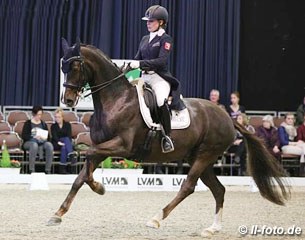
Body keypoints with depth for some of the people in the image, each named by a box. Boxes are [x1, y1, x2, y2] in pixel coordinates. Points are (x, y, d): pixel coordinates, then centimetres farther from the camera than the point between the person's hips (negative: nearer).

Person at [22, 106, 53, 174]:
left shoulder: (43, 124, 20)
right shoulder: (28, 123, 8)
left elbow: (48, 136, 13)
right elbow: (24, 136, -4)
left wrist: (44, 138, -12)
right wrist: (34, 137, -20)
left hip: (42, 142, 3)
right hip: (29, 142, -3)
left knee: (49, 145, -31)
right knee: (34, 144, -40)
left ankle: (47, 170, -32)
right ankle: (31, 170, -40)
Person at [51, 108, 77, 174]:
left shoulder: (67, 124, 12)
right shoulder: (53, 126, 10)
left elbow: (69, 135, -1)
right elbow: (54, 136, -7)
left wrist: (65, 143, -22)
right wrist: (59, 142, -29)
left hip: (66, 143, 1)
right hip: (56, 144, -1)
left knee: (64, 147, -36)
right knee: (66, 139, -33)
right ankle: (71, 155, -53)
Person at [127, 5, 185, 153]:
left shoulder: (165, 39, -4)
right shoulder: (145, 39, 17)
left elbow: (162, 61, -16)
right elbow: (138, 58, 16)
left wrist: (141, 63, -24)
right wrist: (127, 66, -4)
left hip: (160, 77, -8)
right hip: (144, 77, 8)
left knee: (161, 101, -35)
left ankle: (167, 137, -25)